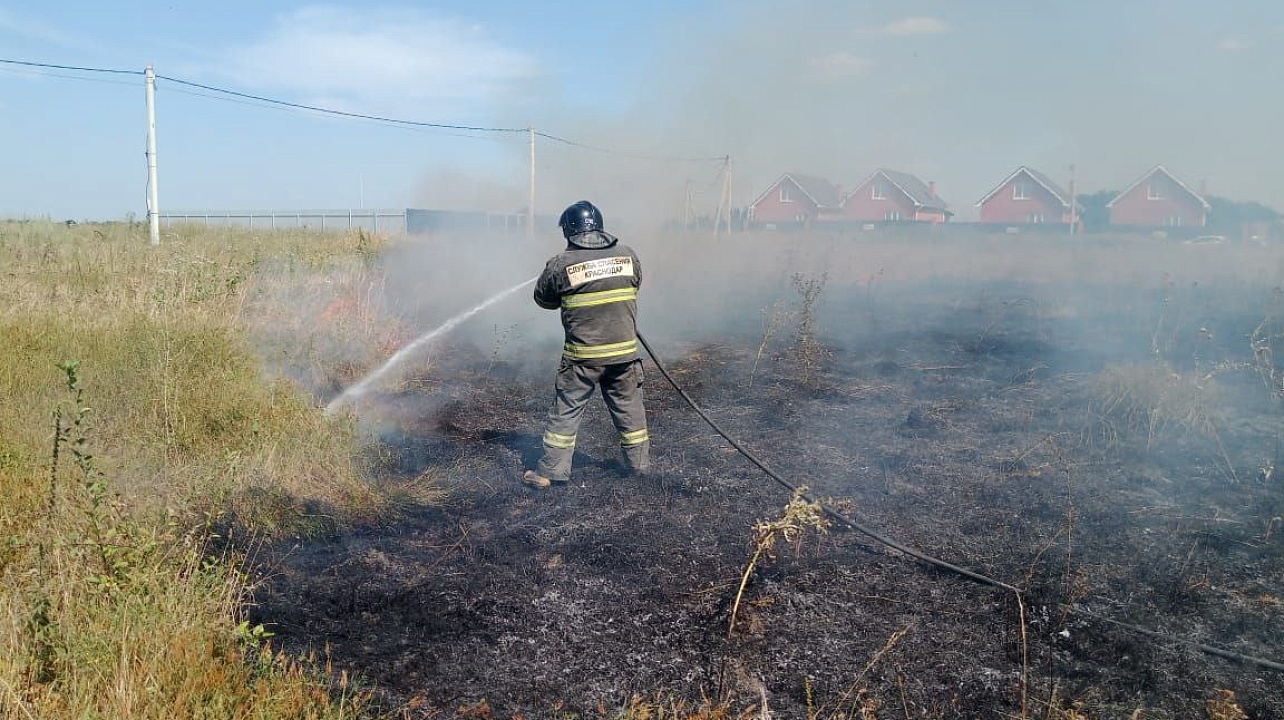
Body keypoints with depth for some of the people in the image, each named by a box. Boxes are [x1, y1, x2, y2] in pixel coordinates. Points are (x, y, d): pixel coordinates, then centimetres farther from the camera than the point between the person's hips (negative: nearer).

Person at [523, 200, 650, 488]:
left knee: (567, 409, 8)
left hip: (583, 355, -3)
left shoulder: (560, 264, -9)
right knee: (629, 406, 17)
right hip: (624, 352, 3)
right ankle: (640, 461, 28)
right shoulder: (628, 255, 0)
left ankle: (552, 469, 12)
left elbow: (543, 298, 5)